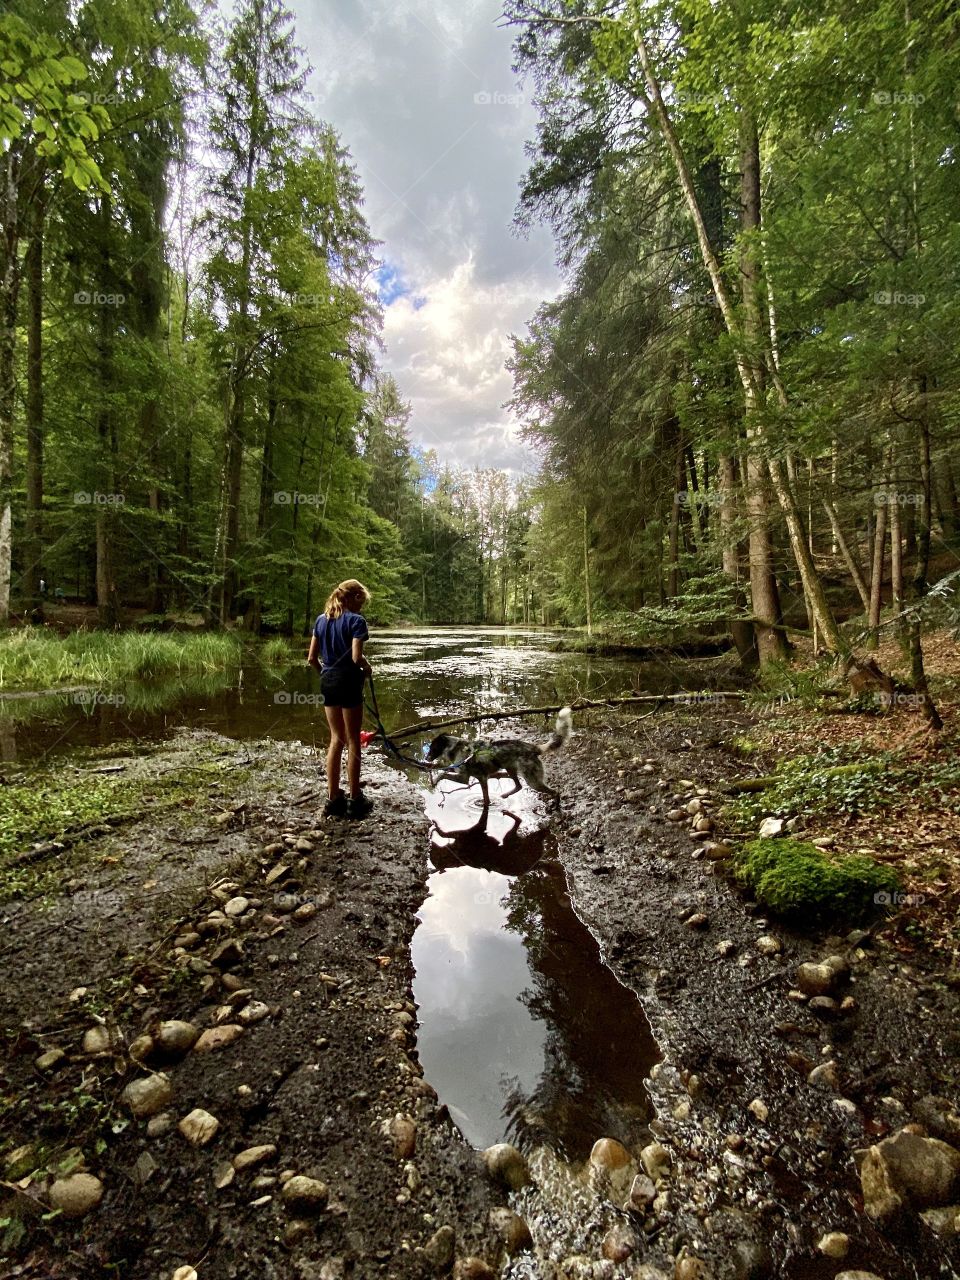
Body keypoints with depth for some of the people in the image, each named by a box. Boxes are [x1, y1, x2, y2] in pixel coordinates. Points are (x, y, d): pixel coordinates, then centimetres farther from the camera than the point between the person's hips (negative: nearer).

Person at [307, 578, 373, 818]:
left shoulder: (322, 619, 9)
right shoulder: (356, 620, -11)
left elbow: (312, 658, 7)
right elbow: (356, 657, -20)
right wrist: (367, 667, -1)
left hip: (327, 681, 6)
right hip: (348, 681, -6)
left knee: (337, 738, 15)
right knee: (352, 741, 4)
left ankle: (333, 798, 19)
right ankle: (355, 800, 12)